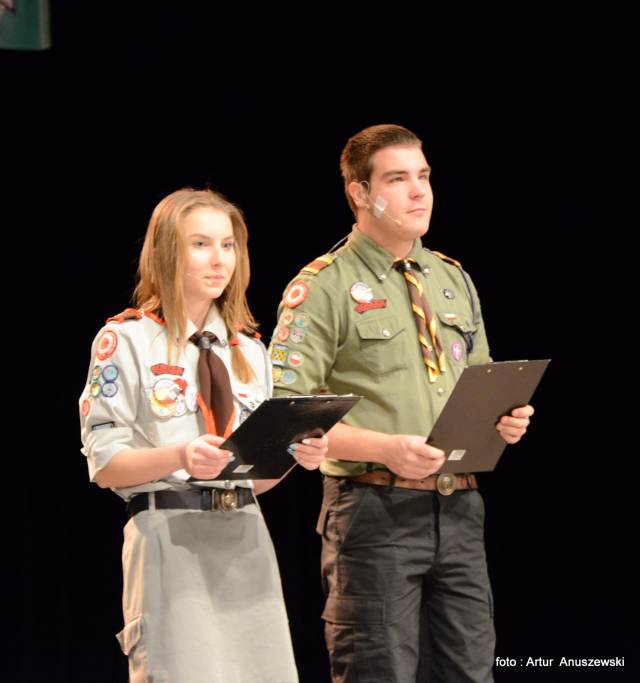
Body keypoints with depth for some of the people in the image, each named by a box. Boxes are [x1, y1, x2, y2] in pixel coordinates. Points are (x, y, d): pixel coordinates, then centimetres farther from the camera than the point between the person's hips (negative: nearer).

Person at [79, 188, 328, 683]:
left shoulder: (250, 350, 17)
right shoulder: (126, 341, 0)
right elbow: (104, 466, -5)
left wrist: (295, 453, -4)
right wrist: (179, 456, -22)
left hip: (245, 538, 5)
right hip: (169, 539, -5)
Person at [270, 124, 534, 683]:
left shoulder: (455, 281, 17)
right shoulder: (324, 288, -4)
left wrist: (505, 418, 3)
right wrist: (386, 448, -21)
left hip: (458, 509, 6)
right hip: (376, 511, -6)